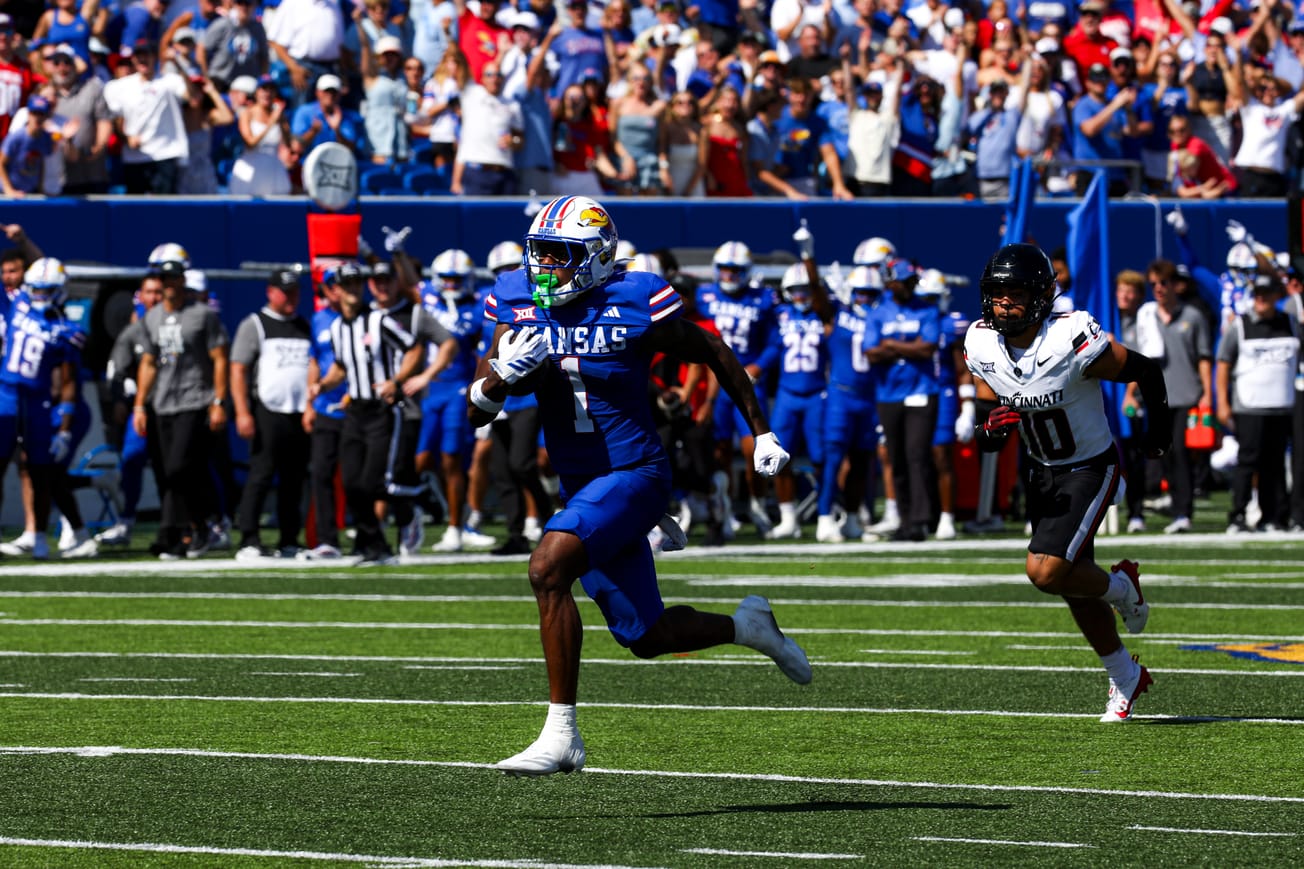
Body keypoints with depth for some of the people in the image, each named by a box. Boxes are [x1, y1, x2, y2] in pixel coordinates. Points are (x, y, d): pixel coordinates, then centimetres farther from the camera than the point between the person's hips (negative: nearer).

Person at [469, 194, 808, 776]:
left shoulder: (634, 305, -13)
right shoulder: (519, 305, 0)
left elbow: (715, 356, 4)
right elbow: (476, 413, 0)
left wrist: (762, 433, 7)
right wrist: (501, 373, -22)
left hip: (634, 474, -6)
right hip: (579, 484, 6)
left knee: (548, 569, -28)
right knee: (647, 638, 12)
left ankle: (561, 736, -24)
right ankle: (747, 625, 41)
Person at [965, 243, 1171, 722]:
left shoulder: (1072, 342, -28)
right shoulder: (983, 346, -10)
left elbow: (1146, 371, -13)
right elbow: (986, 429, 1)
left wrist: (1159, 430, 2)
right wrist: (993, 428, -24)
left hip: (1090, 470, -6)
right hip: (1042, 473, 6)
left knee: (1044, 571, -20)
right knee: (1075, 585, 13)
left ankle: (1122, 587, 10)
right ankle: (1125, 677, 33)